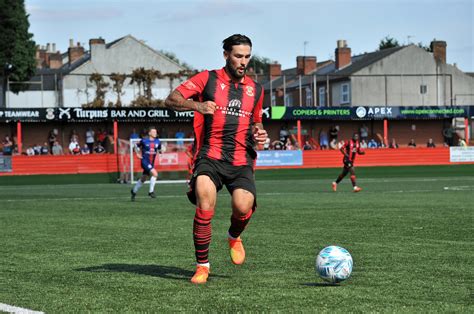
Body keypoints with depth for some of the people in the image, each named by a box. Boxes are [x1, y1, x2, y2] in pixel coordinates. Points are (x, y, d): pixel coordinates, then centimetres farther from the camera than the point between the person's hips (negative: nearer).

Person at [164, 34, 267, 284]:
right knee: (205, 204, -26)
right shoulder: (207, 79, 4)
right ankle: (202, 265, -9)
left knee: (243, 206, -23)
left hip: (241, 161, 3)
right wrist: (196, 105, -21)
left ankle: (234, 237, 15)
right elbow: (171, 100, -3)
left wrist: (258, 133, 9)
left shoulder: (255, 89, 17)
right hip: (210, 156, -3)